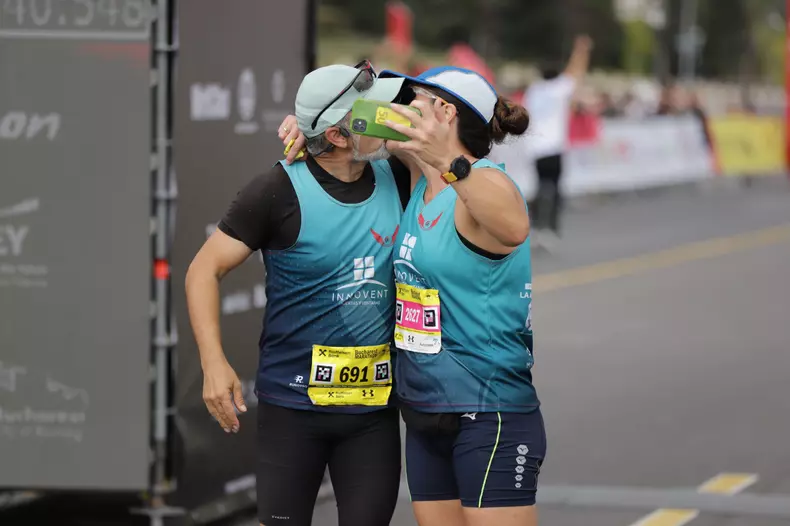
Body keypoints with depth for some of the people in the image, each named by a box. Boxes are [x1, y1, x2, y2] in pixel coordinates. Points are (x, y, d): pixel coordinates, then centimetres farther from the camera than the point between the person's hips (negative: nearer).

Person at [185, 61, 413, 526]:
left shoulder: (396, 178, 0)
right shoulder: (280, 191, -11)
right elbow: (205, 270, -7)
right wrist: (214, 362, -17)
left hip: (375, 404, 3)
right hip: (293, 401, -3)